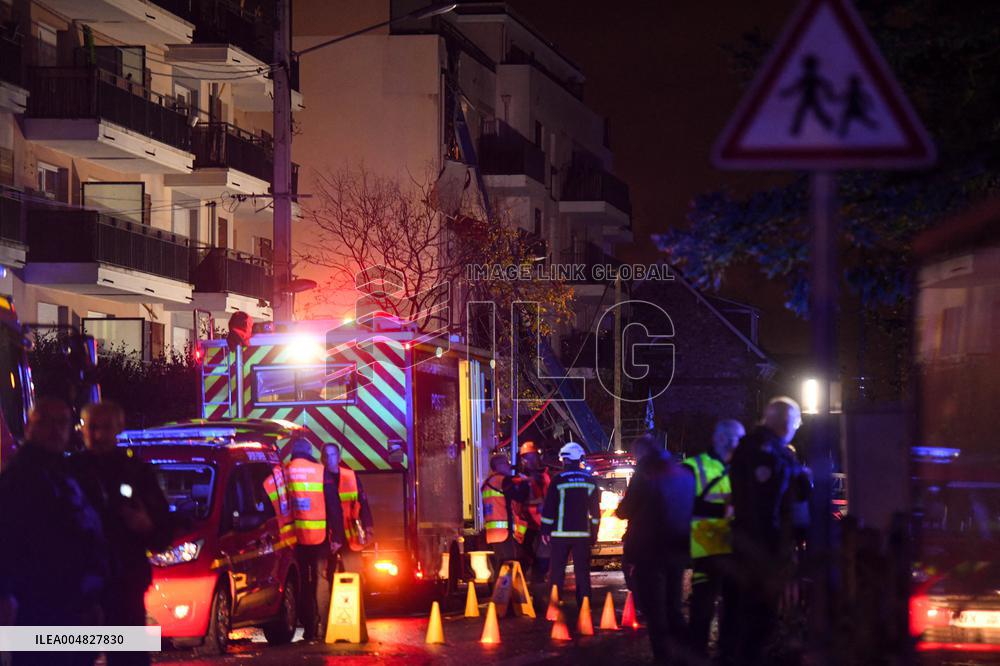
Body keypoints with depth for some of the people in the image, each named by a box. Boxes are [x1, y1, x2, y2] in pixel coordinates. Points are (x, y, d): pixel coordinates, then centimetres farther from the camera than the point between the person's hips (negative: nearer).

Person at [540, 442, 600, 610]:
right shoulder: (590, 481, 5)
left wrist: (545, 530, 3)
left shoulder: (558, 480, -7)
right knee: (582, 570, 5)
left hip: (561, 533, -3)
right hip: (583, 533, 3)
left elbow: (549, 507, -5)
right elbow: (595, 509, 9)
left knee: (557, 571, 3)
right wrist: (594, 532, 16)